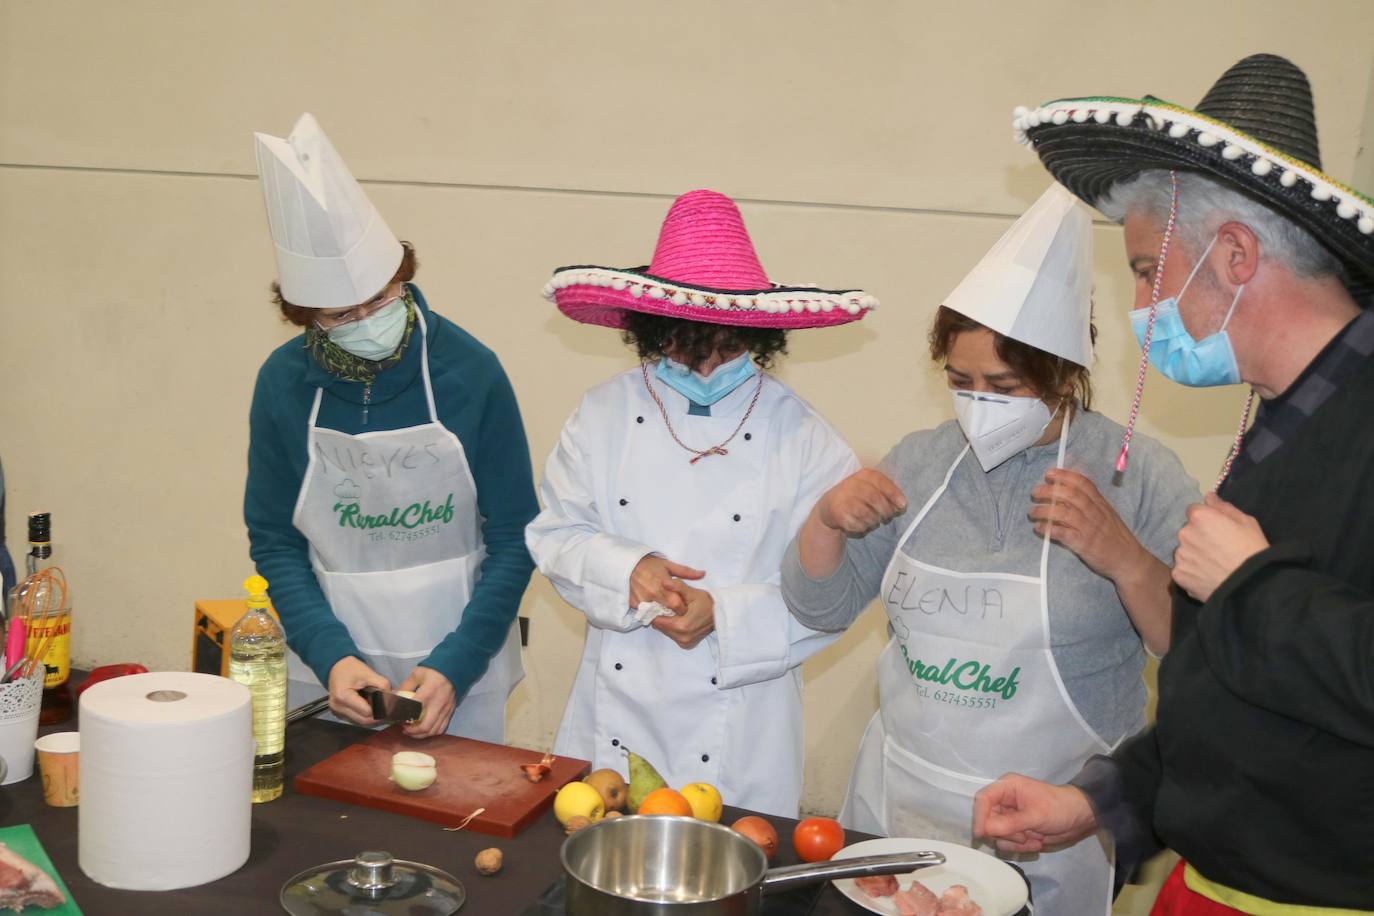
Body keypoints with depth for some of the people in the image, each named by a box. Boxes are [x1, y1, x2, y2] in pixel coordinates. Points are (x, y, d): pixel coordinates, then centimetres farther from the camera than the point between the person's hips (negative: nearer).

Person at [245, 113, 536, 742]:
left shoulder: (469, 371, -12)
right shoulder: (283, 384, -6)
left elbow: (513, 538, -6)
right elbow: (274, 542, 1)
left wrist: (456, 666, -14)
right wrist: (330, 657, -13)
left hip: (458, 670, -1)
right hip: (332, 672, 1)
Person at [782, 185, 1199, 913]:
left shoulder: (1140, 477, -11)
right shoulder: (922, 460, 1)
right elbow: (822, 608, 5)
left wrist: (1124, 560, -30)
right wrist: (827, 519, -14)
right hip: (895, 801, 4)